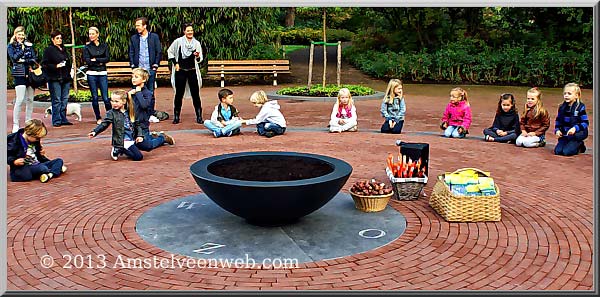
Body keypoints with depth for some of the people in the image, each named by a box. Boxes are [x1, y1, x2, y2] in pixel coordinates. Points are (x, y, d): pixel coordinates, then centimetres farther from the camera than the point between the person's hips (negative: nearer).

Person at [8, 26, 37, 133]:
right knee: (20, 99, -12)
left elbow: (35, 59, 5)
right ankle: (15, 124, -7)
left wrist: (24, 61, -9)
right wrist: (22, 49, -9)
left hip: (30, 74, 4)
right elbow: (14, 58, -10)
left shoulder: (29, 45, 14)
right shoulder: (11, 46, 6)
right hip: (19, 75, -4)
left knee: (30, 100, 6)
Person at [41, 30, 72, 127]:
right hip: (54, 79, -6)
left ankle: (63, 119, 15)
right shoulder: (49, 50, -2)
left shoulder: (64, 49, 18)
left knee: (65, 99, 7)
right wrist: (56, 66, -17)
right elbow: (44, 64, -7)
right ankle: (56, 120, 0)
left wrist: (69, 72, 13)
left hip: (65, 79, 6)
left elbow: (68, 62, 26)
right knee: (56, 100, -5)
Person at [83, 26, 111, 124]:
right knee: (95, 98, 3)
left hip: (103, 74, 0)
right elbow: (87, 60, -5)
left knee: (105, 98, -6)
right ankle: (98, 118, 13)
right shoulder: (87, 47, 6)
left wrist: (95, 59, -7)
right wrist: (100, 62, -7)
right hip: (91, 74, 0)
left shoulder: (104, 45, 8)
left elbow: (107, 58, -2)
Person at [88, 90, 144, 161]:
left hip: (131, 140, 6)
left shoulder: (130, 112, 8)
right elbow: (104, 124, -13)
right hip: (121, 142, -6)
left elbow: (137, 124, 14)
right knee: (138, 157, -14)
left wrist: (139, 135, 2)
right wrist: (95, 131, -28)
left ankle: (122, 150, 16)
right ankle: (117, 151, 4)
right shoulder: (111, 113, -5)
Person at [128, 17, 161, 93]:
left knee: (150, 92, 4)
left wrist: (155, 65, -3)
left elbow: (159, 52, 4)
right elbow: (131, 53, 10)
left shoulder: (154, 37, 4)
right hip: (138, 69, 1)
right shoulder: (133, 38, 10)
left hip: (150, 69, -1)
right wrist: (133, 65, 0)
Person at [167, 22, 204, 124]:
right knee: (179, 94, 4)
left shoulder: (197, 43, 3)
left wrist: (197, 56, -19)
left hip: (192, 71, 1)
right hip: (180, 71, -1)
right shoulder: (178, 41, -2)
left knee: (195, 94, -2)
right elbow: (170, 51, 11)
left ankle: (199, 116, 3)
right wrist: (175, 63, 4)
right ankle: (176, 116, 11)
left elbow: (200, 59, 4)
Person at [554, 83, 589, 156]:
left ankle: (579, 146, 12)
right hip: (564, 135, 5)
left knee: (567, 152, -19)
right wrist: (557, 130, -1)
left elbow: (585, 123, -9)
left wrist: (575, 128, -25)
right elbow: (558, 120, 17)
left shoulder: (580, 107, -9)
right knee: (557, 151, -10)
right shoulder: (562, 107, 6)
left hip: (577, 135, -5)